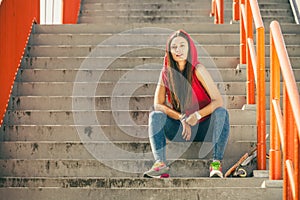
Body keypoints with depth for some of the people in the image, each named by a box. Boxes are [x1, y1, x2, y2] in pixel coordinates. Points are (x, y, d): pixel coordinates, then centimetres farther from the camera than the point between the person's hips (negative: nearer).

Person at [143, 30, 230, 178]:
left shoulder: (197, 69, -13)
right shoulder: (166, 72, -5)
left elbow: (218, 101, -16)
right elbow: (158, 104, -8)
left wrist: (197, 115, -32)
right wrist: (182, 118, -21)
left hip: (203, 128, -2)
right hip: (180, 130, 2)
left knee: (221, 113, -29)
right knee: (155, 115, -21)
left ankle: (216, 163, -35)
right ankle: (160, 163, -34)